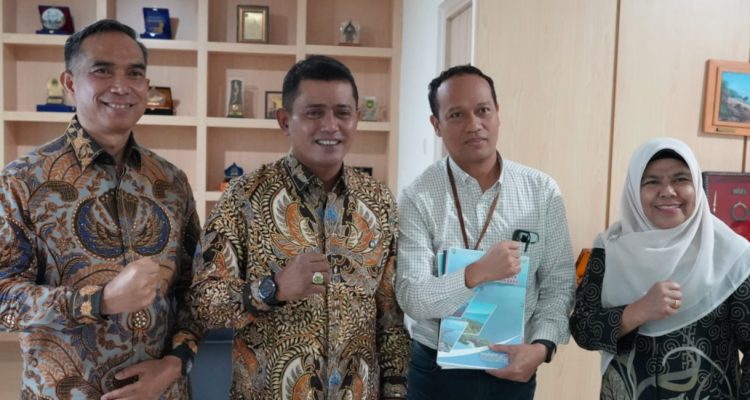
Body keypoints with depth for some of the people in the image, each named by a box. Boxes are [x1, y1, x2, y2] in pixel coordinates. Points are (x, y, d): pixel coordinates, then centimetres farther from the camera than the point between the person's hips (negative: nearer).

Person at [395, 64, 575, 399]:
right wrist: (477, 273, -29)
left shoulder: (543, 191, -4)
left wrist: (541, 346, -15)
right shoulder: (417, 198, -12)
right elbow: (412, 299, -16)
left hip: (515, 368, 2)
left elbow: (559, 281, -1)